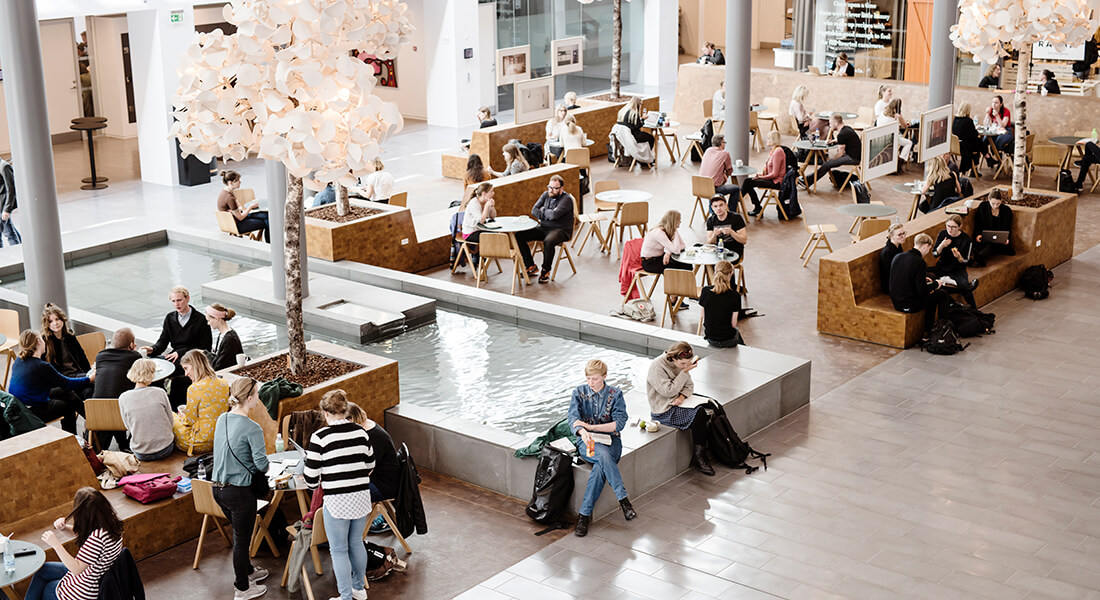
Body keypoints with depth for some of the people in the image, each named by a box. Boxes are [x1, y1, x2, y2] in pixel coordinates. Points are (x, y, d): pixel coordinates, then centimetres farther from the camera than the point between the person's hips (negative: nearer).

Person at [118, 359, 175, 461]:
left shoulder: (123, 398, -9)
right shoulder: (160, 393, -13)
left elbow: (128, 427, 2)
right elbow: (170, 422, -1)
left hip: (141, 454, 2)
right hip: (165, 451, -2)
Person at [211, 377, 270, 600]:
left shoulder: (222, 419, 1)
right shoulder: (252, 428, -22)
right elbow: (262, 464, -20)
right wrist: (259, 466, 1)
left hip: (218, 488, 8)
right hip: (239, 491, -8)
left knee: (239, 535, 27)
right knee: (242, 540, 9)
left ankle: (247, 571, 47)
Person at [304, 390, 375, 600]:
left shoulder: (320, 437, -13)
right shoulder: (361, 432, 1)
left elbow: (311, 479, -9)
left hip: (337, 502, -5)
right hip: (361, 498, 5)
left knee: (339, 550, 8)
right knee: (356, 543, 23)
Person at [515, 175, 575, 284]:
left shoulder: (566, 199, -13)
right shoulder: (546, 195, 9)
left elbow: (554, 215, -26)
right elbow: (534, 211, 3)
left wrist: (543, 211, -7)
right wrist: (548, 215, -13)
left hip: (561, 230, -7)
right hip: (543, 228, 7)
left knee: (548, 242, -40)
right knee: (519, 236, -9)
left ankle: (545, 271, -18)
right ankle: (531, 266, -1)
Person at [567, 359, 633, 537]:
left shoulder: (615, 394, 4)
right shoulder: (579, 392, 6)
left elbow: (619, 423, -7)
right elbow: (572, 417, -9)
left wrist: (590, 426, -16)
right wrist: (582, 431, -33)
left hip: (610, 440, 0)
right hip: (586, 442, 0)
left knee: (600, 466, -34)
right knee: (603, 455, -37)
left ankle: (584, 514, -31)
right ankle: (623, 499, -36)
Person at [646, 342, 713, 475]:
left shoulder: (682, 364, 6)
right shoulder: (657, 367, -18)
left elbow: (689, 385, 12)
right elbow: (669, 391, -22)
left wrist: (683, 396, -10)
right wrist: (684, 372, -21)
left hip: (678, 403, 8)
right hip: (664, 411, -8)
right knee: (699, 414, -25)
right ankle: (698, 458, -14)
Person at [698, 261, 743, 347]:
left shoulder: (705, 291, -13)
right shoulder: (735, 296, -21)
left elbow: (703, 316, -1)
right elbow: (733, 324, -14)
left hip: (710, 339, 2)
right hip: (728, 341, -2)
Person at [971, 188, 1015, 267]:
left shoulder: (1007, 210, 6)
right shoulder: (982, 207, 4)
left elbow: (1008, 228, 11)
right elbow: (977, 225, 8)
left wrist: (1006, 239, -10)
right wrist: (978, 235, -12)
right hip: (985, 238, 0)